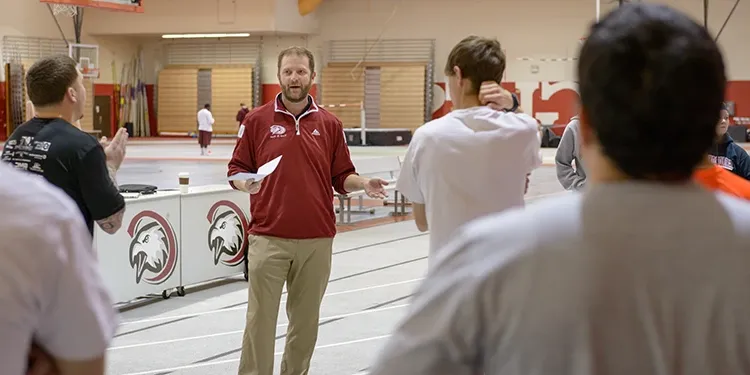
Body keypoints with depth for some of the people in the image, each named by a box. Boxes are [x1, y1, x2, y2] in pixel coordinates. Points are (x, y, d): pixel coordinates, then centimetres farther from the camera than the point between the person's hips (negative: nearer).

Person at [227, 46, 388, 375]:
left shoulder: (329, 124, 8)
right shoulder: (257, 120, 3)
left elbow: (341, 177, 10)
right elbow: (236, 170, 5)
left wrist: (364, 184, -10)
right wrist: (245, 183, -17)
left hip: (317, 240, 2)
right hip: (268, 238, -2)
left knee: (305, 321, 10)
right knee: (260, 321, -2)